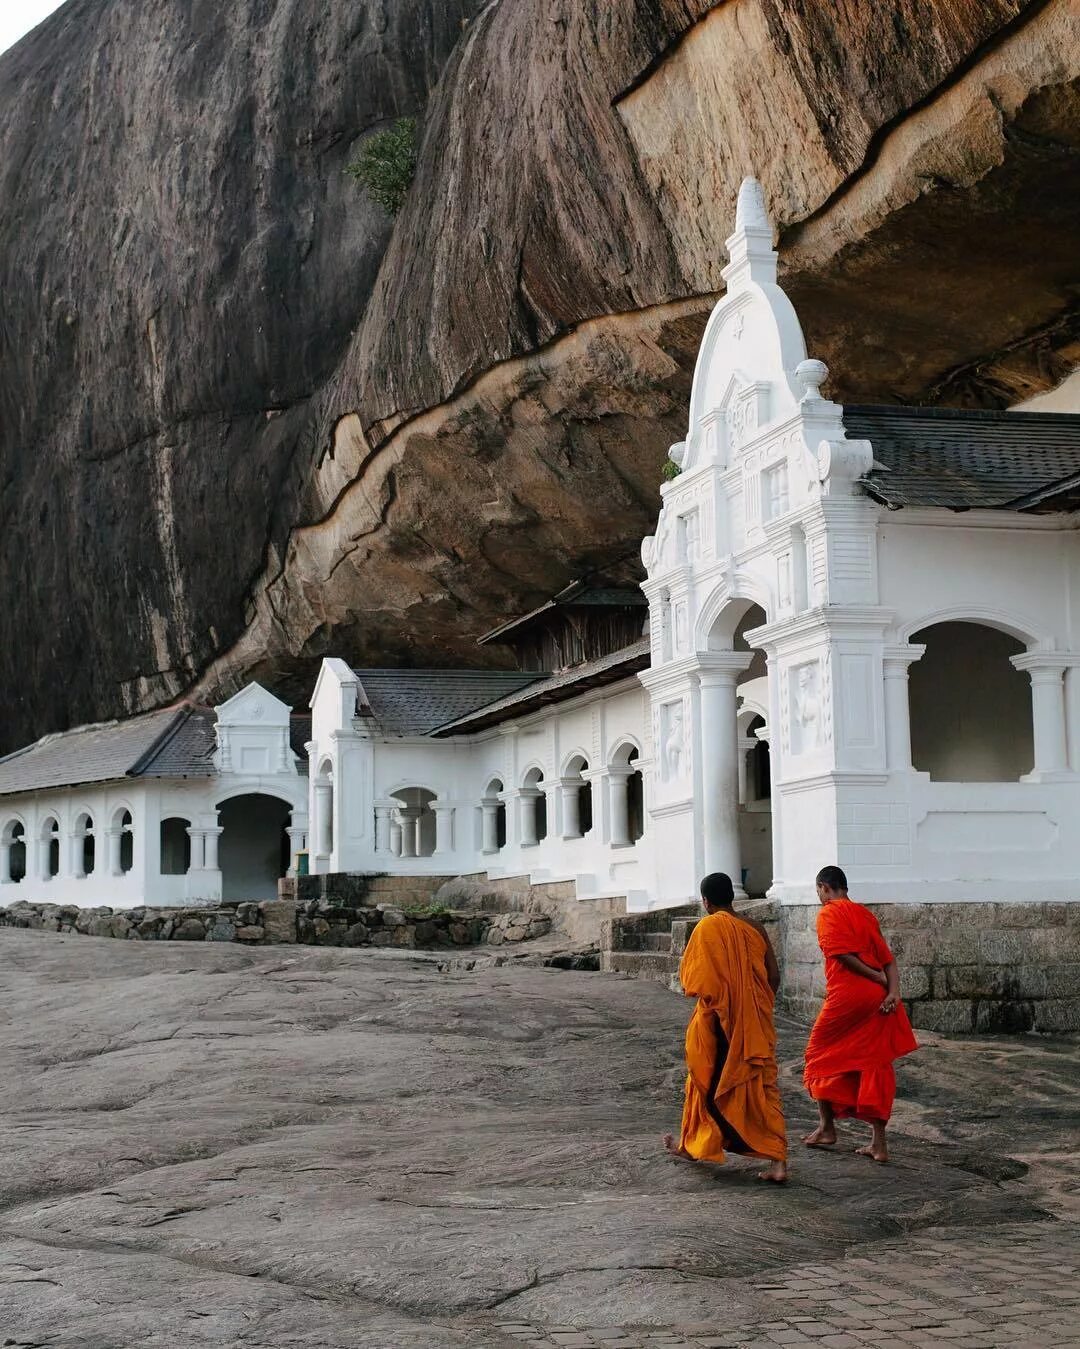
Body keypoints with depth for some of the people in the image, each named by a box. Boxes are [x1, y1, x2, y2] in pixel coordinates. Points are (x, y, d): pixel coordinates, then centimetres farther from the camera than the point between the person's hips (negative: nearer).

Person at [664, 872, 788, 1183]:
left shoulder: (706, 928, -12)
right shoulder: (754, 928, 3)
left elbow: (691, 980, -15)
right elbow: (774, 977, 5)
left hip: (718, 1022, -4)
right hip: (756, 1025, 4)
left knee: (707, 1083, 15)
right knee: (762, 1087, 4)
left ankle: (693, 1145, 32)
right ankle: (778, 1161, -5)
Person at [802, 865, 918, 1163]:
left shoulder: (828, 913, -2)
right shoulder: (865, 914, 17)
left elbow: (843, 954, -15)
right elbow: (887, 958, 6)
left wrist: (879, 979, -8)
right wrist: (893, 991, -5)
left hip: (847, 995, -6)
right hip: (878, 997, 6)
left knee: (822, 1054, 14)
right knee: (875, 1065, 7)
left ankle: (827, 1128, 18)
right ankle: (879, 1143, 5)